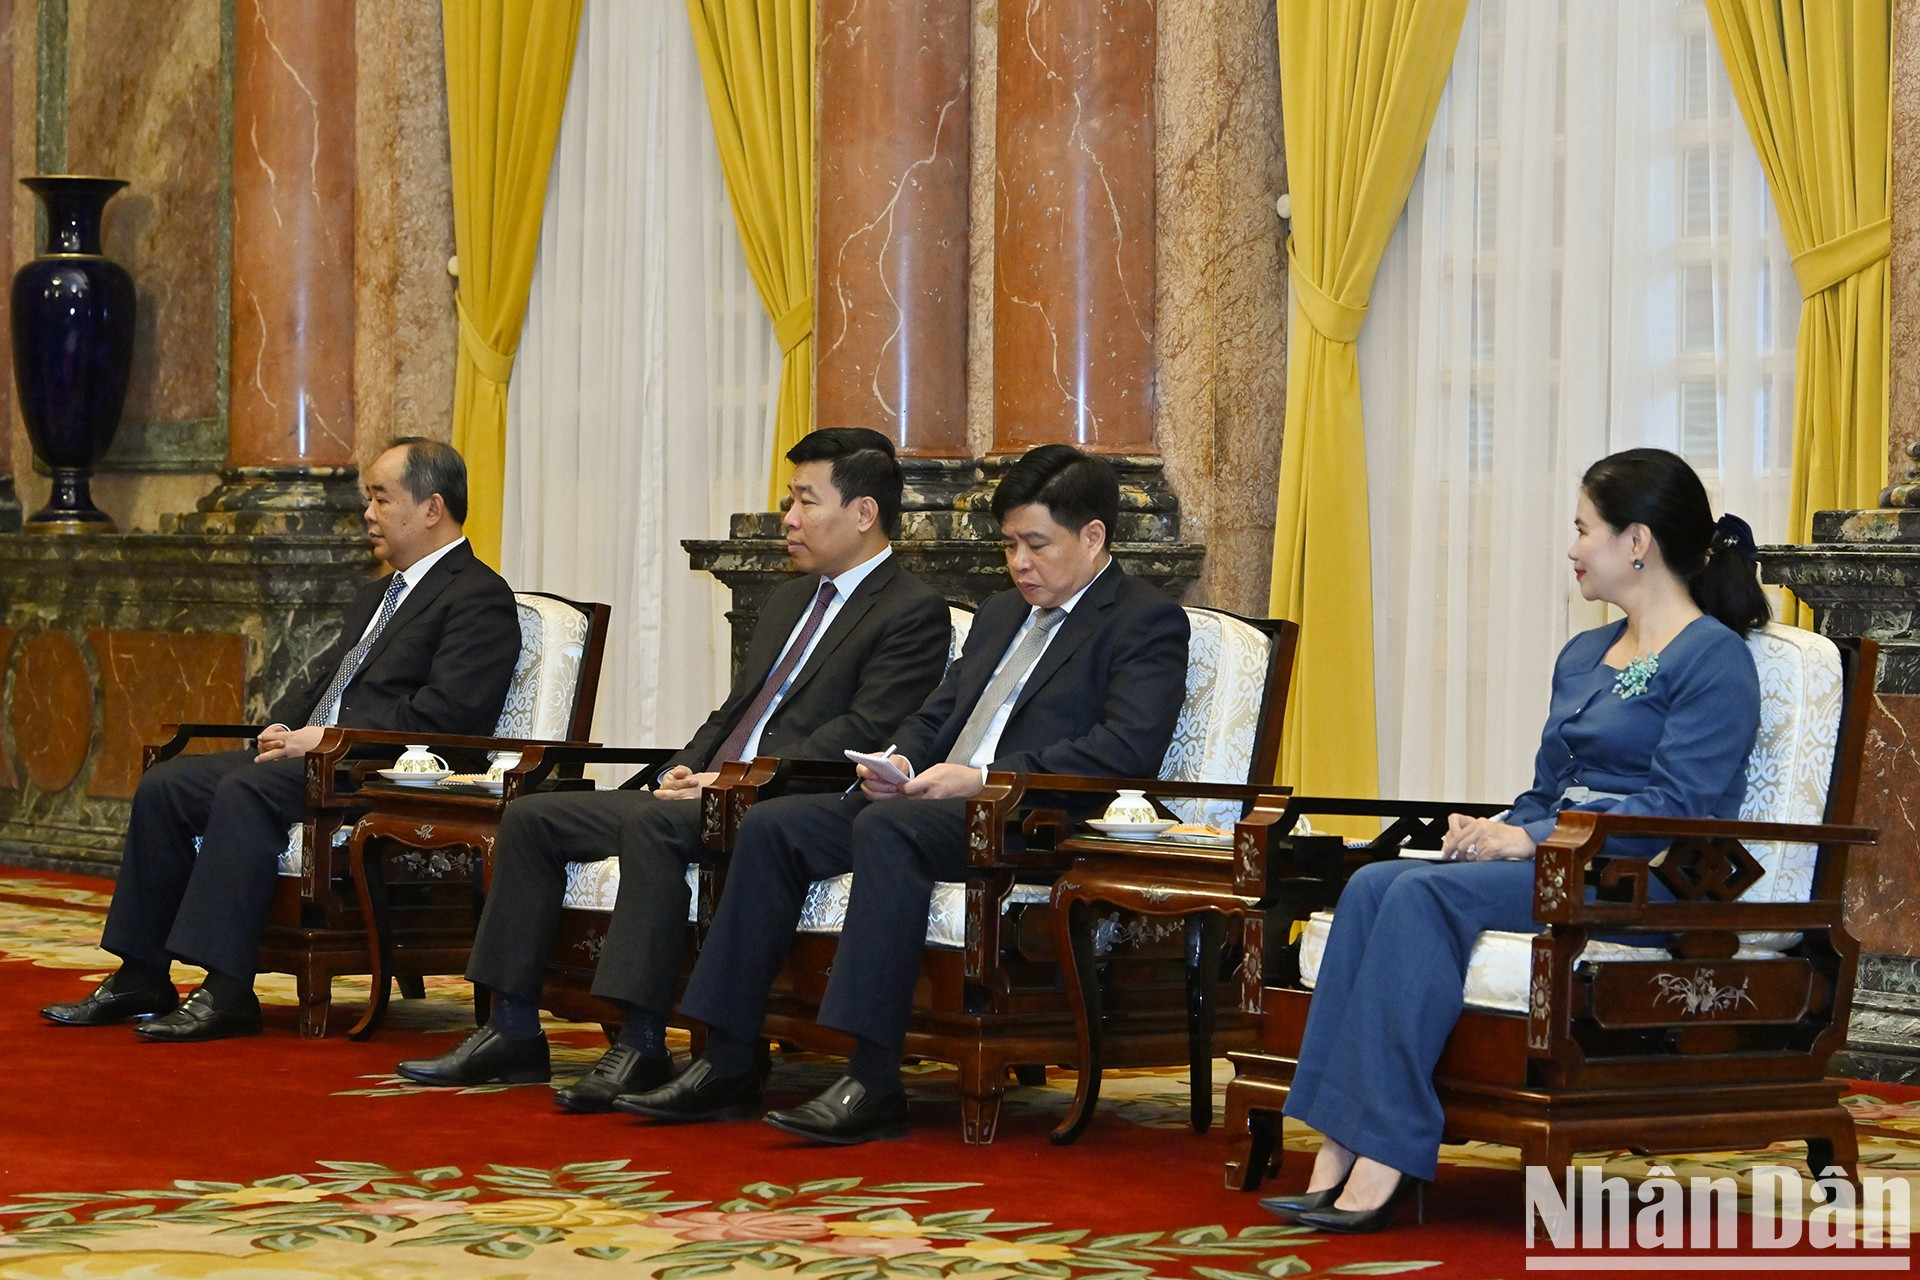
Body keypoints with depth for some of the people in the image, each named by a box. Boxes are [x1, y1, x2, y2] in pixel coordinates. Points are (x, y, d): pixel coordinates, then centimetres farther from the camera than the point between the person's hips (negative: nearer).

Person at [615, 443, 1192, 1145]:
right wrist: (901, 759, 3)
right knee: (771, 825, -9)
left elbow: (1130, 747, -15)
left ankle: (874, 1084, -38)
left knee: (887, 827, -36)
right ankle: (725, 1066, -12)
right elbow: (937, 712, 29)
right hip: (934, 799, 9)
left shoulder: (1148, 623, 0)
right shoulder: (1001, 614, 28)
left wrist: (985, 778, -20)